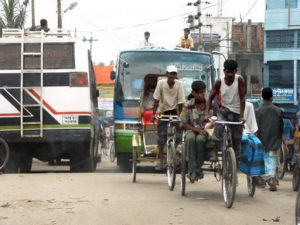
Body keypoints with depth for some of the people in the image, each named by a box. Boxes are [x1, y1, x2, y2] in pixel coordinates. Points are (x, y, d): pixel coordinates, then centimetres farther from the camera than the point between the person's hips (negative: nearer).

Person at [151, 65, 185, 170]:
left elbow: (180, 102, -14)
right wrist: (154, 114, -16)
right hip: (163, 111, 0)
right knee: (161, 137, -3)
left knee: (177, 136, -7)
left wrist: (179, 115, -16)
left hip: (174, 111, 0)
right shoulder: (161, 83, -17)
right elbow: (156, 99, -13)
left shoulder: (179, 84, -16)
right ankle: (161, 161, 3)